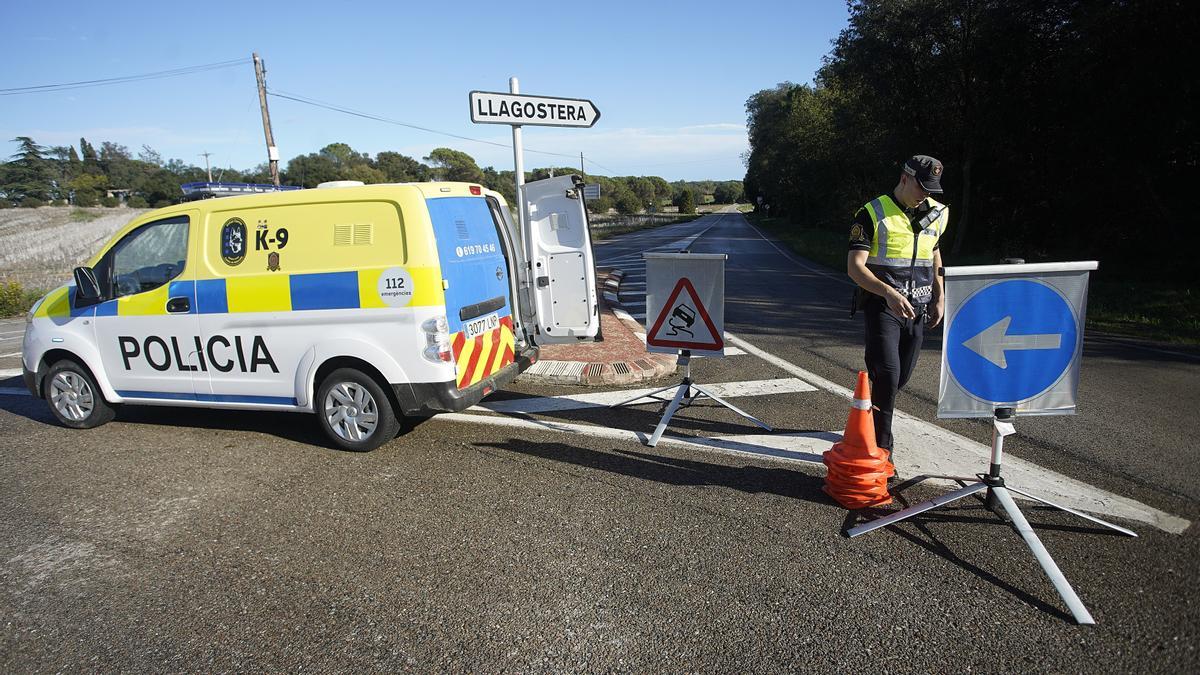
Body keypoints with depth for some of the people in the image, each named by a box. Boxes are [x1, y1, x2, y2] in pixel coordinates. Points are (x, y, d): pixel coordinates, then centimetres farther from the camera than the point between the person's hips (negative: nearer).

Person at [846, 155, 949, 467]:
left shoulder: (935, 213, 9)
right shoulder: (873, 214, -11)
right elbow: (855, 267, -18)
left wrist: (939, 297, 15)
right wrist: (889, 293, -33)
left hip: (918, 308, 6)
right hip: (882, 305, -6)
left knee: (902, 376, 11)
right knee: (887, 374, -15)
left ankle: (871, 421, 34)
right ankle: (883, 447, -4)